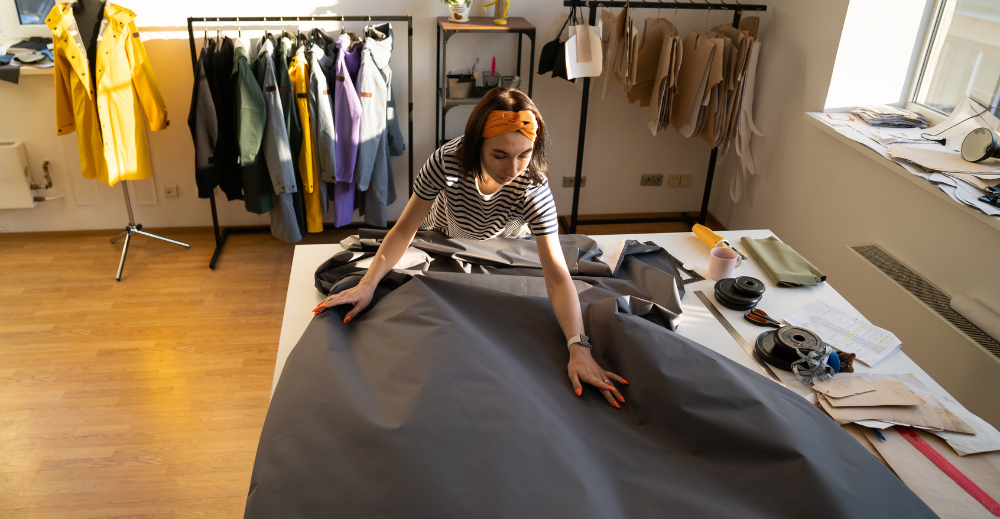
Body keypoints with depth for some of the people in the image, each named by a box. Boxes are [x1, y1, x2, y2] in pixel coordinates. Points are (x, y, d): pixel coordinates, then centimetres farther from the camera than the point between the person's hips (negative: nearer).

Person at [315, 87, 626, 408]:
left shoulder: (533, 188, -40)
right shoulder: (447, 161, -40)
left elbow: (557, 277, -44)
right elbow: (405, 228, -29)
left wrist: (579, 348, -56)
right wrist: (367, 284, -41)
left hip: (508, 247, 0)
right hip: (445, 236, 1)